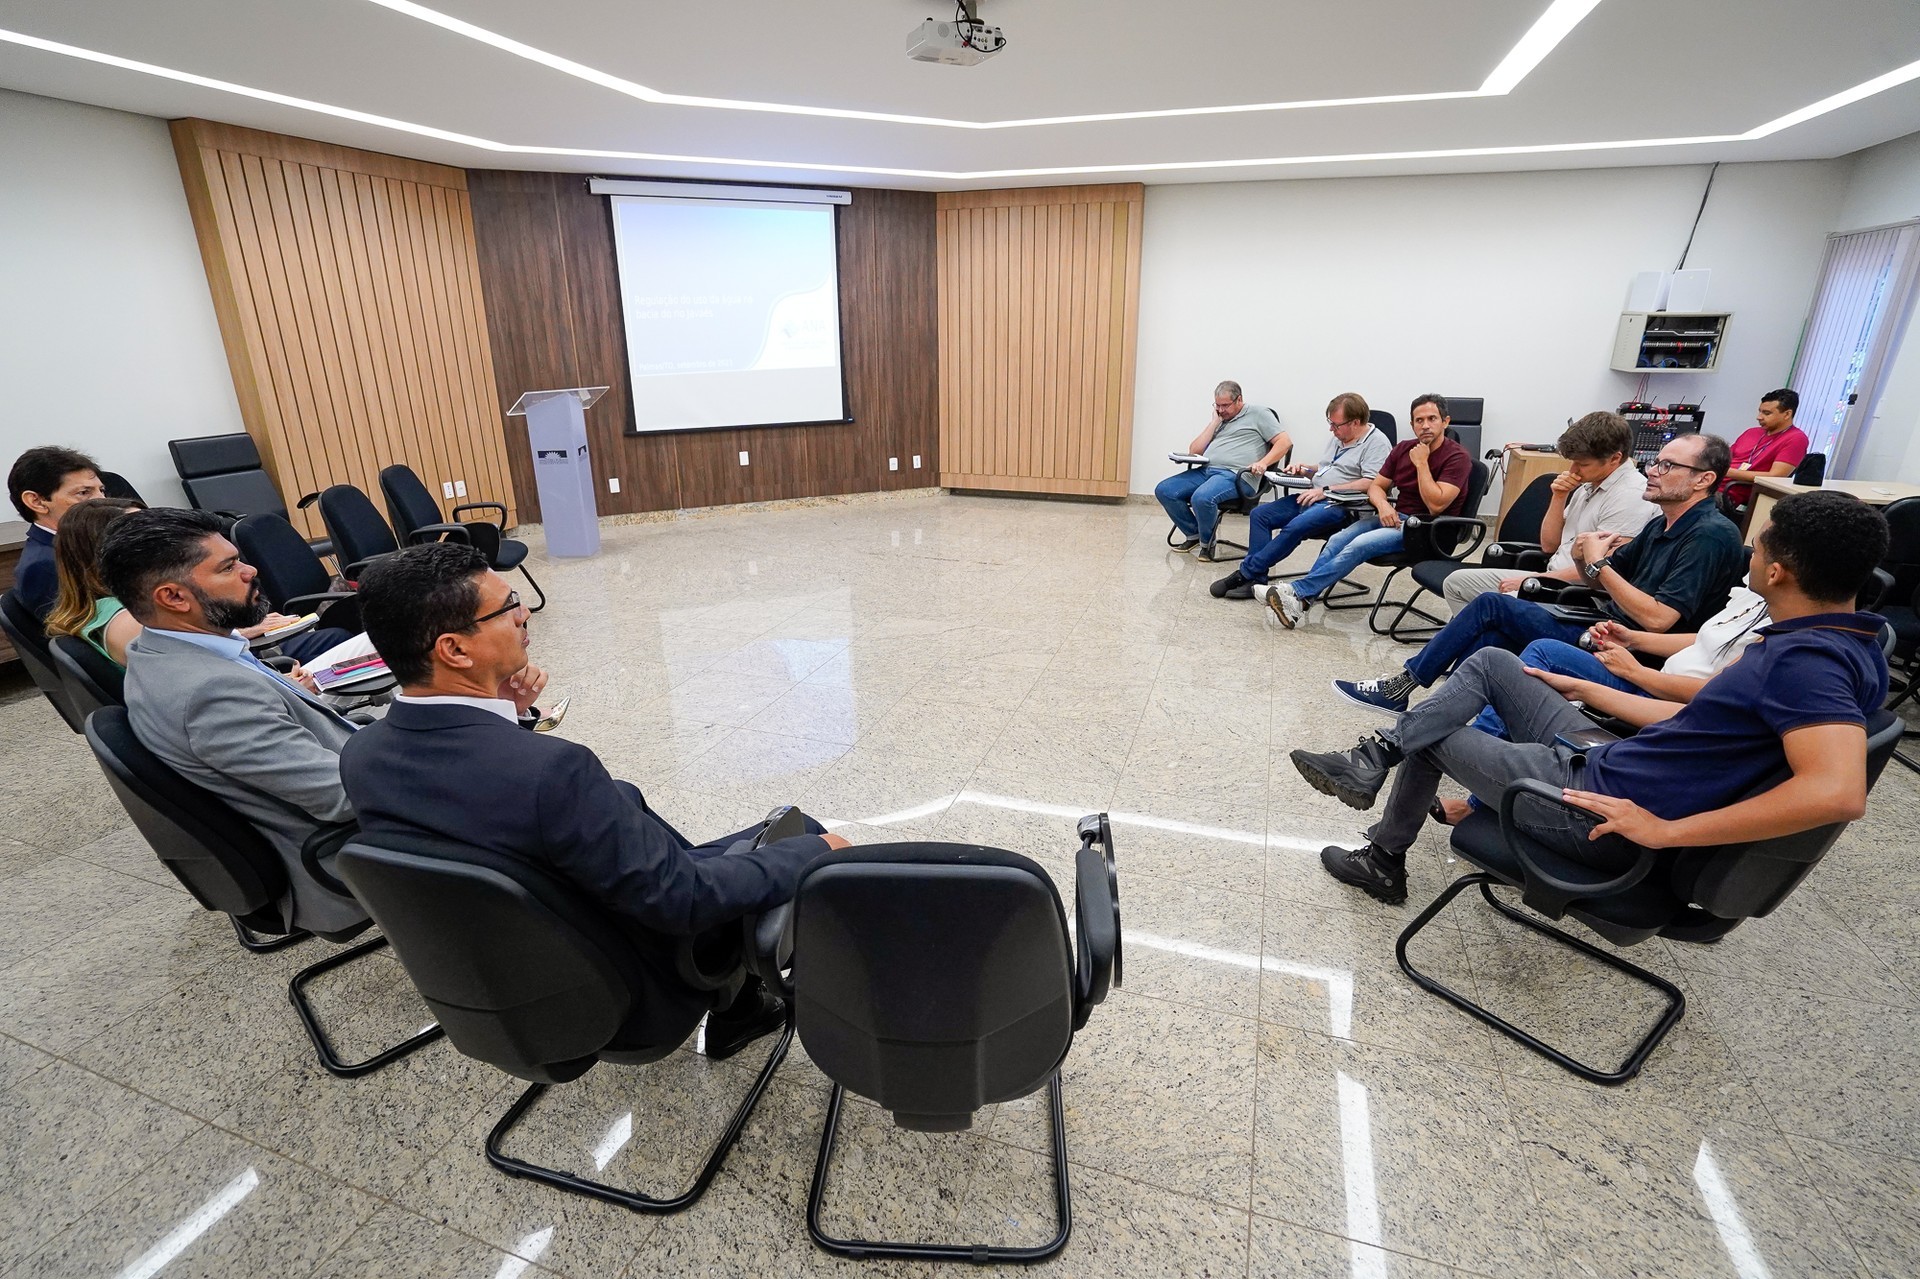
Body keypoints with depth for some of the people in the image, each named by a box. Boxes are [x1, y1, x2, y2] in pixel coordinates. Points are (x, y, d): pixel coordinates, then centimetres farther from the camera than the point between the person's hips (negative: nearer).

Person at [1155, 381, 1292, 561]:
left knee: (1201, 498, -36)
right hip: (1205, 470, 7)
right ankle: (1193, 534, 5)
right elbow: (1194, 450, 17)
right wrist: (1214, 422, 12)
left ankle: (1207, 543, -8)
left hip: (1236, 475, -7)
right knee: (1163, 490, -10)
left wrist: (1262, 463, -14)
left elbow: (1285, 442, 1)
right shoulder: (1218, 419, 26)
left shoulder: (1258, 414, 9)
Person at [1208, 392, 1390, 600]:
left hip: (1339, 504, -9)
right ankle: (1255, 580, -16)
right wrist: (1304, 470, 11)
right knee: (1260, 514, -8)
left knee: (1296, 527, -33)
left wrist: (1326, 491, -21)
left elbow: (1370, 483, -19)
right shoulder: (1337, 436, 20)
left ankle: (1247, 573, -22)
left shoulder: (1376, 442, -7)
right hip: (1313, 496, 9)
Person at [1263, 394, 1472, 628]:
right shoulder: (1403, 449, 11)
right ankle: (1301, 598, -32)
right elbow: (1376, 485, 12)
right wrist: (1383, 505, -11)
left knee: (1360, 545, -30)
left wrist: (1421, 463, -16)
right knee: (1338, 539, -20)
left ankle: (1299, 591, -33)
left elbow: (1436, 505, -20)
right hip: (1394, 517, 7)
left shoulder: (1457, 457, -9)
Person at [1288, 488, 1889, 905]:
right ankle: (1376, 758, 7)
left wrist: (1667, 831, -33)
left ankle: (1385, 858, 31)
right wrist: (1582, 688, 20)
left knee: (1430, 737, 9)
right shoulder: (1838, 643, 7)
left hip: (1601, 813, -9)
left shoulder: (1807, 660, -25)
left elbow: (1839, 792, -40)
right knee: (1491, 661, 9)